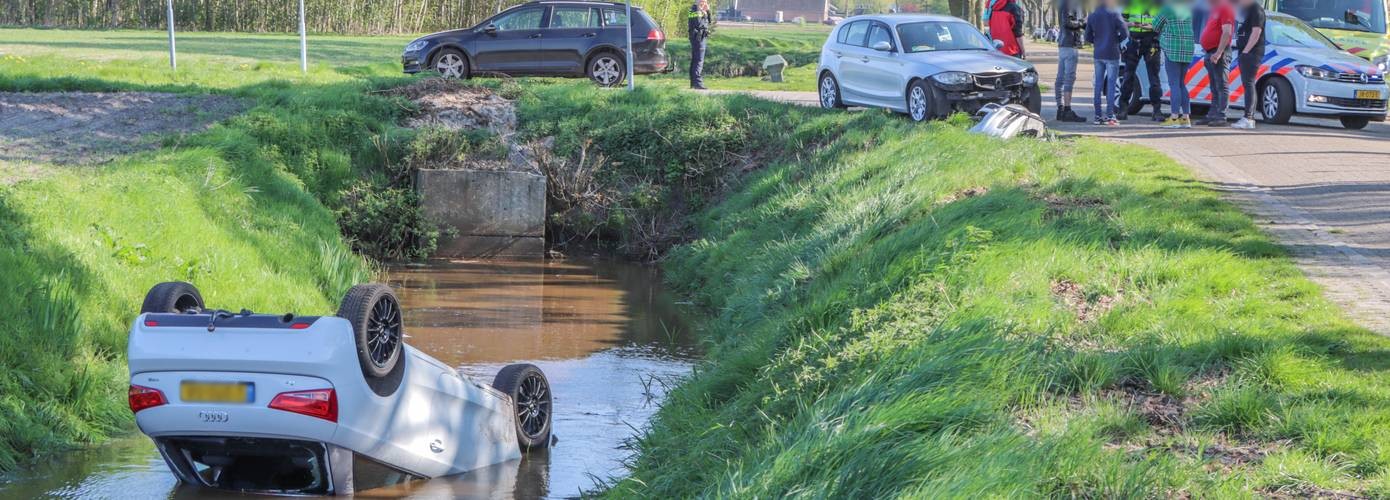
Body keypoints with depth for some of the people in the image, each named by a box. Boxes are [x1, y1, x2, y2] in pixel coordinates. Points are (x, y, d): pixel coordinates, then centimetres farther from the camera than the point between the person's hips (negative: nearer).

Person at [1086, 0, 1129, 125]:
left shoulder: (1092, 16, 5)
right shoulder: (1114, 14, -9)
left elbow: (1088, 37, 6)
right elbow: (1125, 33, -12)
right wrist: (1116, 41, 5)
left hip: (1098, 54, 4)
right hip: (1111, 54, -4)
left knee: (1098, 85, 8)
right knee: (1112, 84, -1)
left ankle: (1098, 116, 7)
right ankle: (1110, 116, -4)